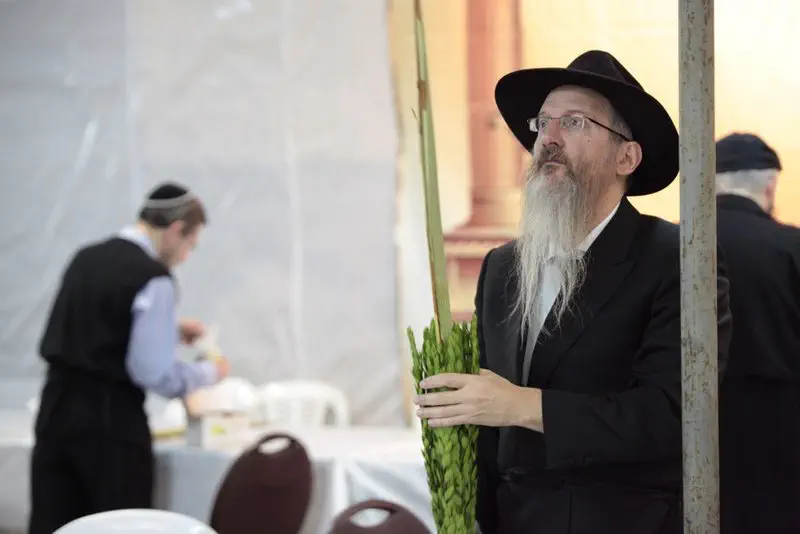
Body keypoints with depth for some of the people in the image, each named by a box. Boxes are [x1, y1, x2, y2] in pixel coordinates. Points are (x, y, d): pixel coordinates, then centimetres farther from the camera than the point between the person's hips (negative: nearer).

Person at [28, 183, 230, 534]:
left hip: (55, 409, 7)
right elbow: (154, 373, -16)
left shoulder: (86, 258, 11)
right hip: (110, 420, -7)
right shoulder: (153, 279, -13)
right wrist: (210, 372, 1)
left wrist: (169, 330, 27)